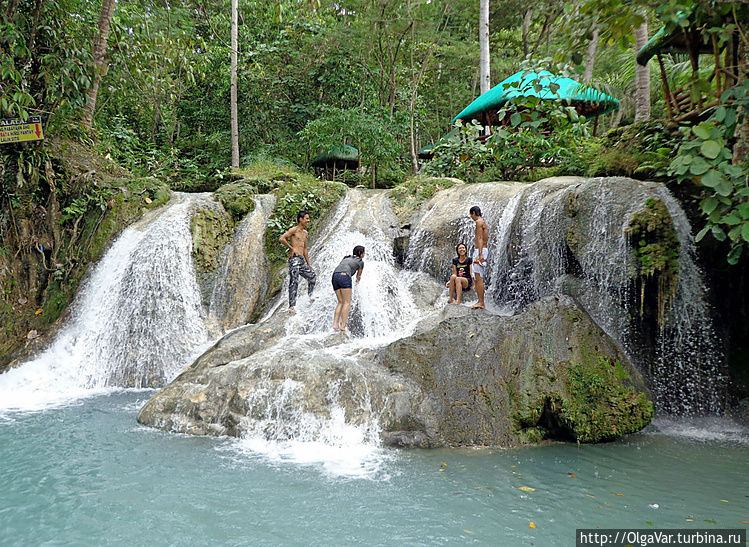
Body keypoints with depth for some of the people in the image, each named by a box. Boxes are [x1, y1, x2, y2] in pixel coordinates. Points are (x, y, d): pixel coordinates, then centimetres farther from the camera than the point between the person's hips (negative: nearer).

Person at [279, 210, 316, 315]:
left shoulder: (305, 232, 19)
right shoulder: (294, 230, -7)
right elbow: (281, 238, -19)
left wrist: (309, 264, 25)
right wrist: (291, 248, -12)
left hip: (302, 260, 8)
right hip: (294, 259, -8)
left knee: (313, 276, 13)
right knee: (294, 283, -10)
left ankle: (310, 296, 30)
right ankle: (292, 306, -9)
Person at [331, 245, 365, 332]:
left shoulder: (346, 258, 31)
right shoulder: (360, 261, 17)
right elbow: (359, 275, 28)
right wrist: (358, 279, 53)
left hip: (335, 276, 6)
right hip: (344, 276, -6)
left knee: (341, 302, 10)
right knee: (347, 302, -4)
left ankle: (335, 324, -3)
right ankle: (343, 326, -15)